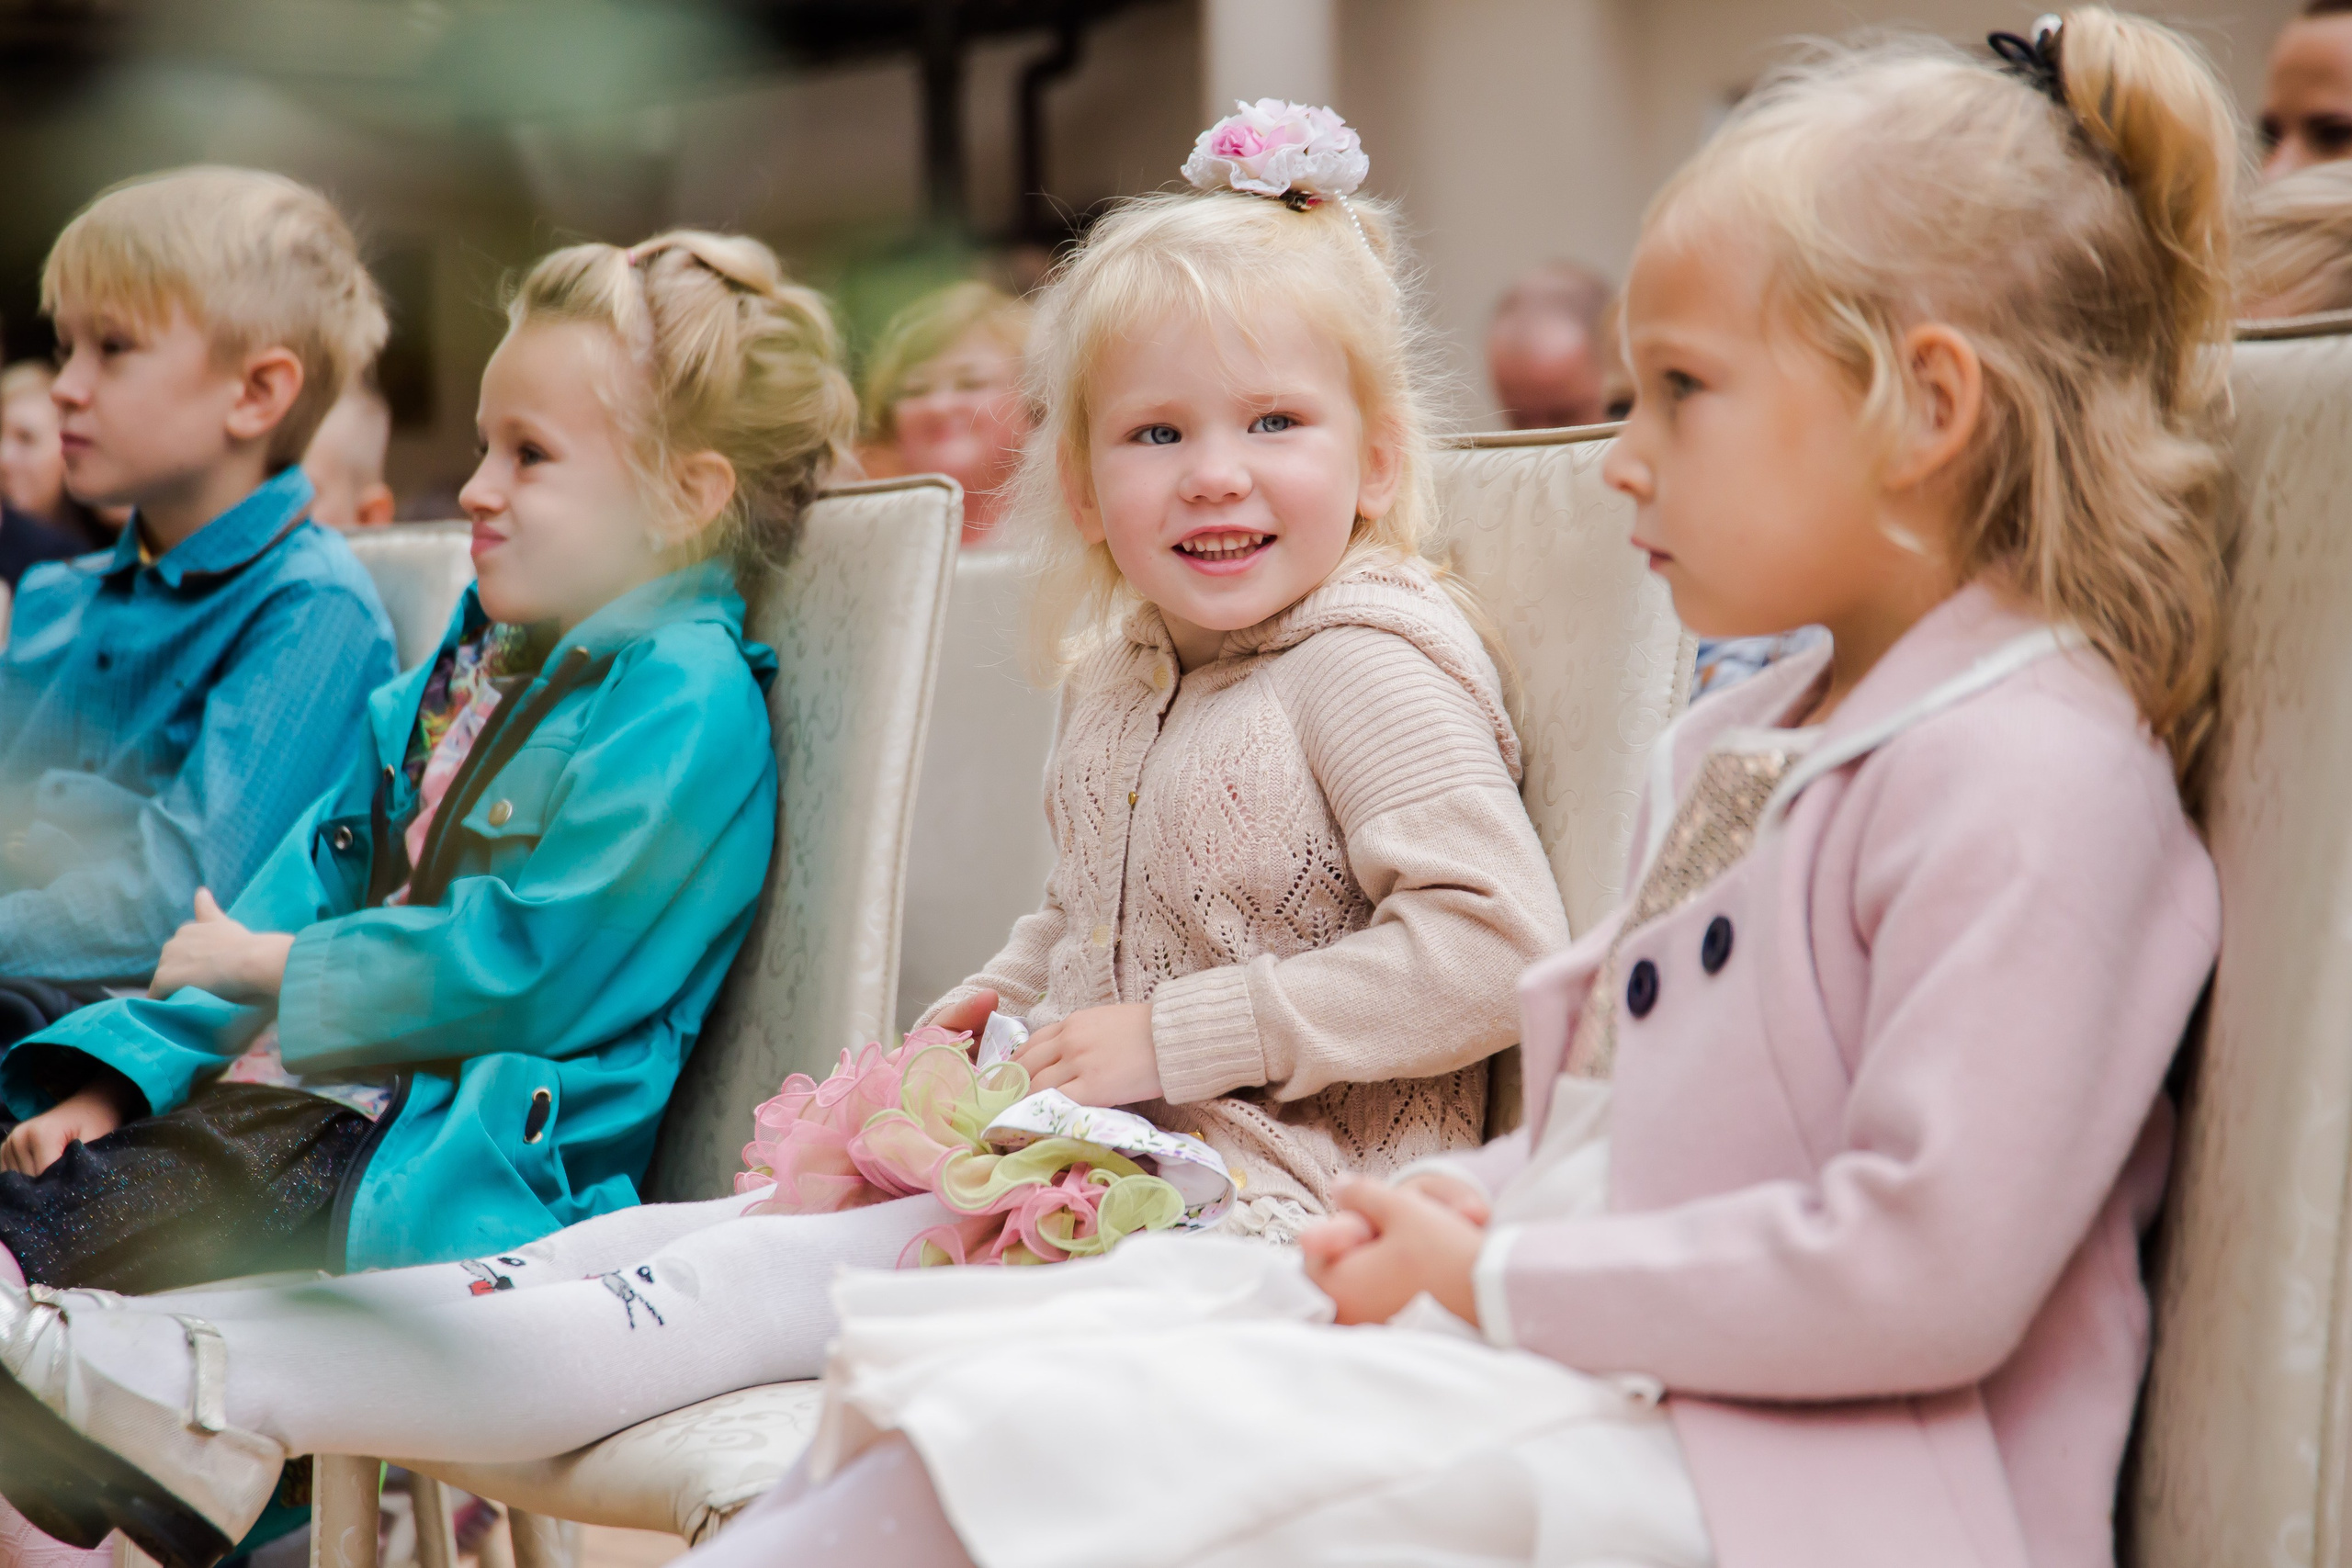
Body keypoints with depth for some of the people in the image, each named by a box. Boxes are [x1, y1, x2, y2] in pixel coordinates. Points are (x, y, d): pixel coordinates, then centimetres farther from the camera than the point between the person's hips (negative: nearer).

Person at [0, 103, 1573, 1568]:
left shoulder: (1378, 667, -11)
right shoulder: (1122, 678, 16)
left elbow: (1496, 941, -21)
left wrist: (1176, 1036, -19)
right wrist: (995, 1007, 9)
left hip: (1251, 1198, -8)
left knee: (750, 1283, -19)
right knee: (668, 1238, -6)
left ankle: (209, 1395, -24)